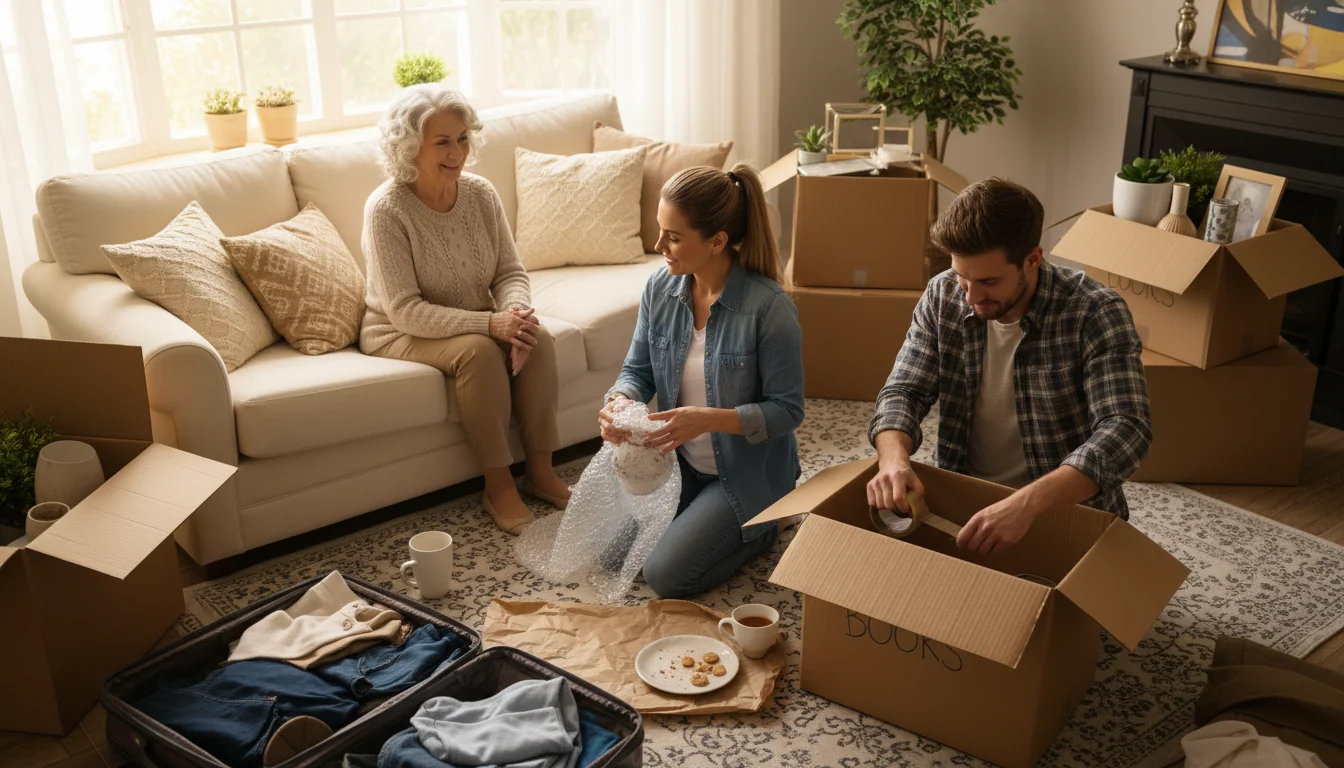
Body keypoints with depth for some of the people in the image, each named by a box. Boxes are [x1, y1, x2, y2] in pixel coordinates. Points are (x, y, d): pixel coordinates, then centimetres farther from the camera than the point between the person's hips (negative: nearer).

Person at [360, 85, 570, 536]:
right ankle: (498, 485, -17)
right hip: (400, 333, -5)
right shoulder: (387, 208, -21)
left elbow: (510, 272, -3)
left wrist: (516, 311, -27)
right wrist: (490, 323, -35)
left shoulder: (480, 194, -5)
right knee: (479, 350, -33)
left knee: (538, 340, -23)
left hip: (477, 321, 5)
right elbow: (405, 311, -25)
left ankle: (539, 471, -10)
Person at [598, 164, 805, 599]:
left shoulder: (769, 308, -26)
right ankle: (705, 514, 26)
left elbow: (787, 410, -20)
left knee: (665, 576, -13)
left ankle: (763, 526, 13)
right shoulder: (660, 288, -8)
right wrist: (619, 402, -22)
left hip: (746, 472, -6)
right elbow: (638, 370, 2)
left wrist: (709, 419, -34)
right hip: (679, 461, 6)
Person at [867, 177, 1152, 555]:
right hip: (960, 503, 4)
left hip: (1067, 510, -4)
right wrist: (894, 458, -28)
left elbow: (1127, 429, -28)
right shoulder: (943, 296, -6)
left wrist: (1027, 503, -42)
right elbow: (904, 392, -4)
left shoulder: (1095, 313, -19)